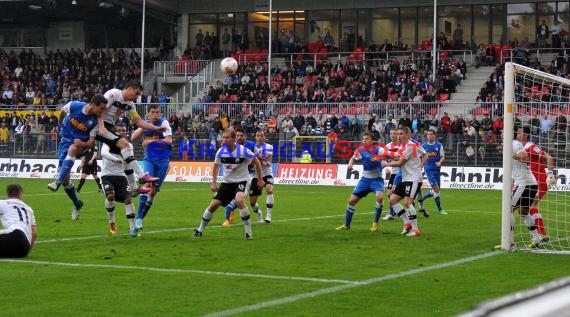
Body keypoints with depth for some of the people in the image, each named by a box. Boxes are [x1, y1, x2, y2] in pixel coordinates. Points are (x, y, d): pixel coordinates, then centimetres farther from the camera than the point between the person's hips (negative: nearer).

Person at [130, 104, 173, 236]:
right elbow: (133, 138, -3)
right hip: (149, 159, 1)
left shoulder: (164, 123, -8)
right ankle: (138, 219, -23)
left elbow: (169, 141, -17)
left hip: (163, 161, -1)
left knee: (154, 191, 1)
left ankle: (139, 219, 13)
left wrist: (152, 141, -20)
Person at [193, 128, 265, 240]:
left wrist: (260, 179, -4)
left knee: (239, 200, -32)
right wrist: (214, 182, 5)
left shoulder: (243, 151, -20)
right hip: (227, 181, 4)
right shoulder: (221, 151, -8)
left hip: (241, 180, -4)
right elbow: (216, 166, 11)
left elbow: (256, 162, -7)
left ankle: (248, 232, -19)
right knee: (213, 204, -3)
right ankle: (200, 230, 15)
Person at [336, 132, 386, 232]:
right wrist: (350, 164, -2)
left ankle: (375, 223, -13)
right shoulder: (360, 150, -2)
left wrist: (377, 158, -54)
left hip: (377, 179, -5)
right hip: (365, 178, 5)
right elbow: (353, 158, 18)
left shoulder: (377, 149, -16)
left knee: (379, 196, -31)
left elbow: (387, 153, -34)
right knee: (351, 200, 2)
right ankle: (346, 225, 21)